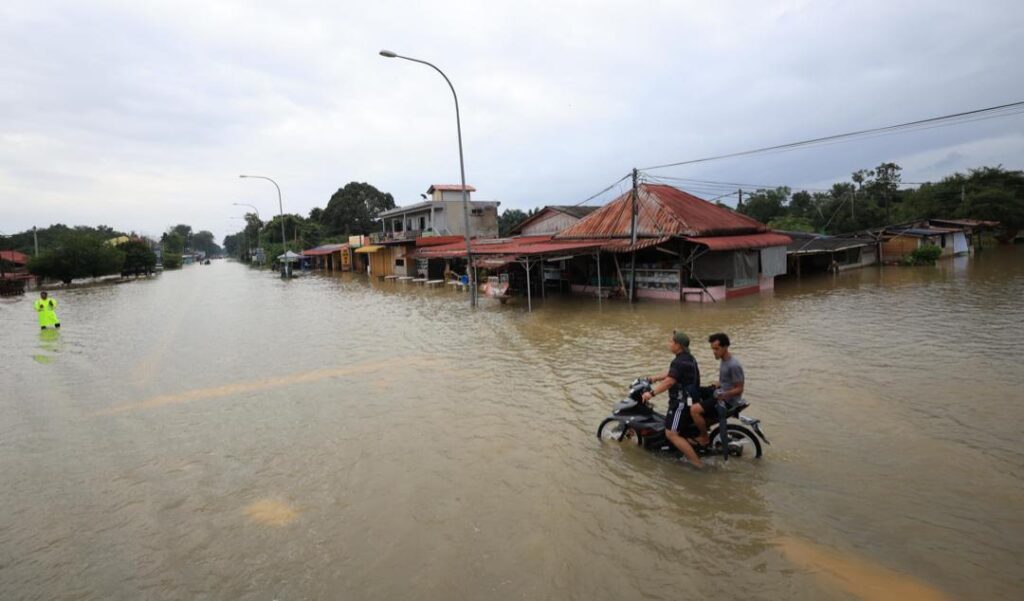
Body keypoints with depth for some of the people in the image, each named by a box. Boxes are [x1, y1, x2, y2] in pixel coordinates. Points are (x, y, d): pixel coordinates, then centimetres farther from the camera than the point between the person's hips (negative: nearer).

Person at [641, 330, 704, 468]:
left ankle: (697, 463, -11)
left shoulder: (679, 362, -21)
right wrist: (656, 378, 24)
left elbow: (669, 381, -29)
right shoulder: (688, 358, 12)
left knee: (671, 434, -12)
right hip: (691, 398, 11)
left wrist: (652, 393, -27)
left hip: (681, 402, -11)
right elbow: (671, 374, 21)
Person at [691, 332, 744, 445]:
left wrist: (725, 394, -35)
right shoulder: (723, 360, 7)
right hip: (721, 394, 10)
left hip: (728, 401, -10)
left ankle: (704, 438, -2)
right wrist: (716, 385, 9)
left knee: (694, 410, -22)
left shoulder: (734, 365, -23)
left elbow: (739, 389, -21)